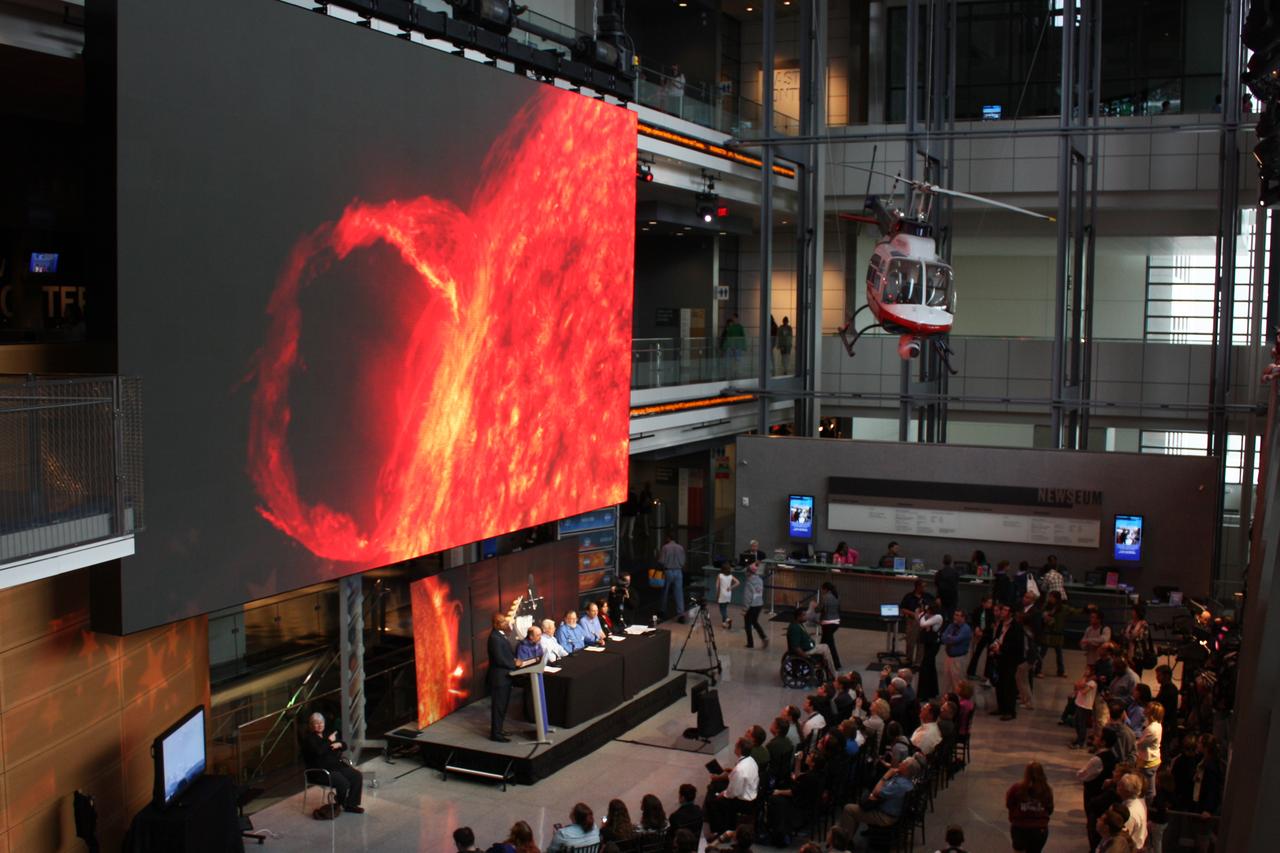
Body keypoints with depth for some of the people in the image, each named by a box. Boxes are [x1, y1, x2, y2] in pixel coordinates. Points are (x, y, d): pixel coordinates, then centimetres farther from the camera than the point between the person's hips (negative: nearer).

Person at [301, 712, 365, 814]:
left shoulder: (327, 734, 17)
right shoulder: (308, 738, -6)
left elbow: (345, 746, 19)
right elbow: (318, 751, -25)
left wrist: (339, 744, -5)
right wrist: (329, 741, -13)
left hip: (336, 765, 8)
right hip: (321, 770, -8)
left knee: (357, 776, -11)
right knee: (344, 783, -27)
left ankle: (351, 805, -3)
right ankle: (341, 803, 4)